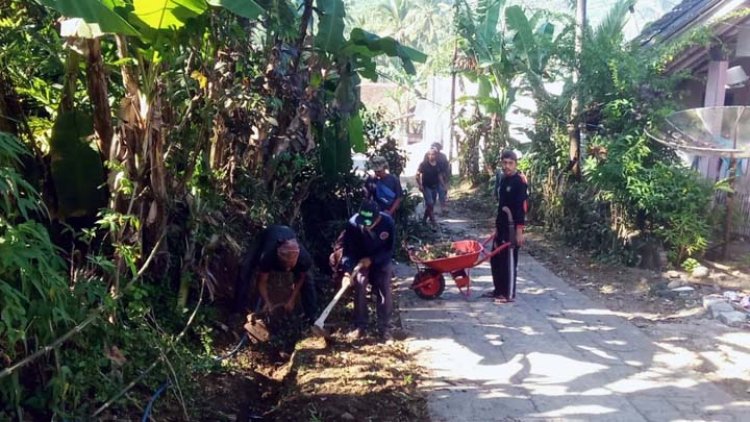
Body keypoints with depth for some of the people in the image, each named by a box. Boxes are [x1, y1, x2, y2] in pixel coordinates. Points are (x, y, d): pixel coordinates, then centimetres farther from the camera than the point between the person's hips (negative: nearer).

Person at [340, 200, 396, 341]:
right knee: (359, 289, -10)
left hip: (382, 261, 0)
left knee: (385, 293, -3)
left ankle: (384, 328, 9)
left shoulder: (387, 222, -29)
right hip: (360, 260, 0)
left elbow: (389, 249, -18)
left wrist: (371, 259, -27)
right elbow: (348, 250, -26)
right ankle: (360, 326, 3)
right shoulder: (353, 223, -29)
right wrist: (347, 271, -37)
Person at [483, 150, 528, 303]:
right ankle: (499, 290, 26)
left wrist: (519, 231, -21)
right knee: (495, 259, 14)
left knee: (509, 261, -1)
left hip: (512, 228, -9)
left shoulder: (520, 181, -14)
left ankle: (509, 294, 9)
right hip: (501, 226, 9)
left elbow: (522, 208, -18)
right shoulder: (502, 179, 11)